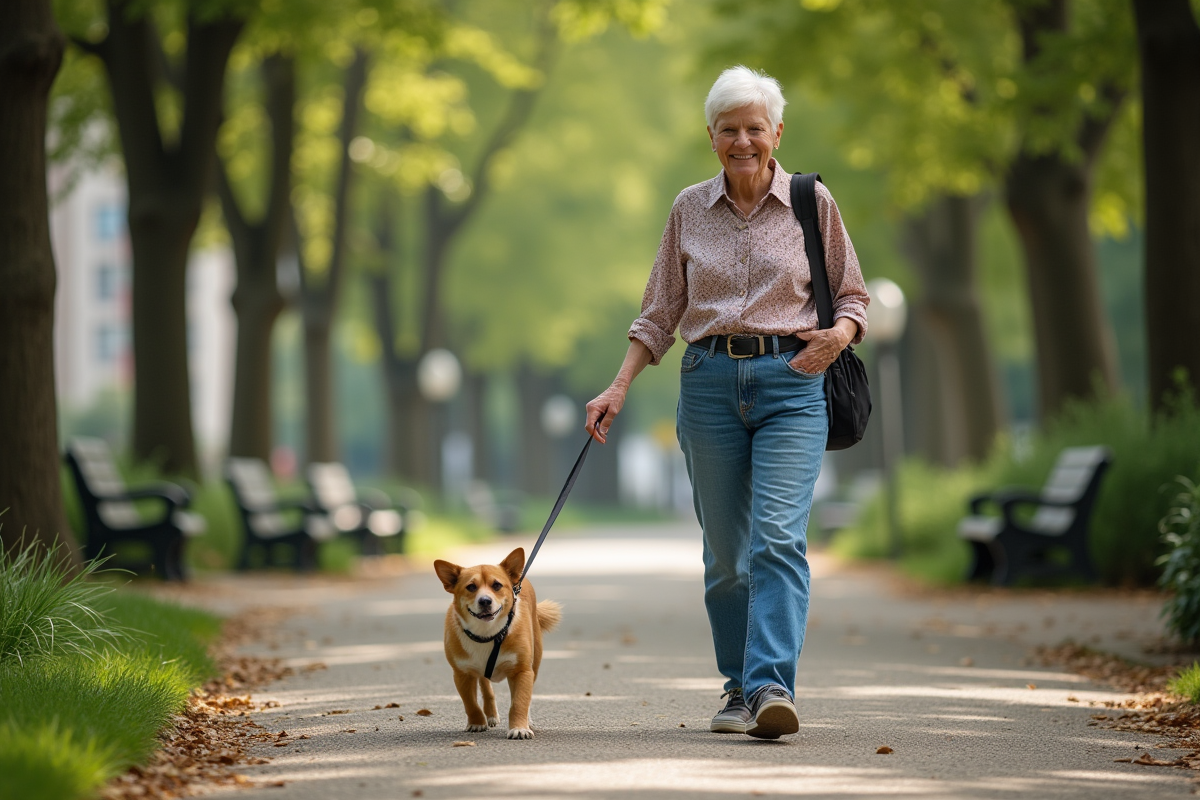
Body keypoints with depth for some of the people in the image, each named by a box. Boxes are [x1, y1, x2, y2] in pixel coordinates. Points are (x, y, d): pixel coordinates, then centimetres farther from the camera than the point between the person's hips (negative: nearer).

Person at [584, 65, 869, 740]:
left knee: (778, 537, -17)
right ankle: (740, 690, 17)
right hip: (710, 382, 3)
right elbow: (662, 312, 13)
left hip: (791, 384, -3)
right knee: (725, 552, 6)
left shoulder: (812, 203, 3)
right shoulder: (689, 210, 9)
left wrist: (839, 334, -13)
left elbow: (853, 295, 10)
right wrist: (619, 389, 3)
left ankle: (772, 687, -25)